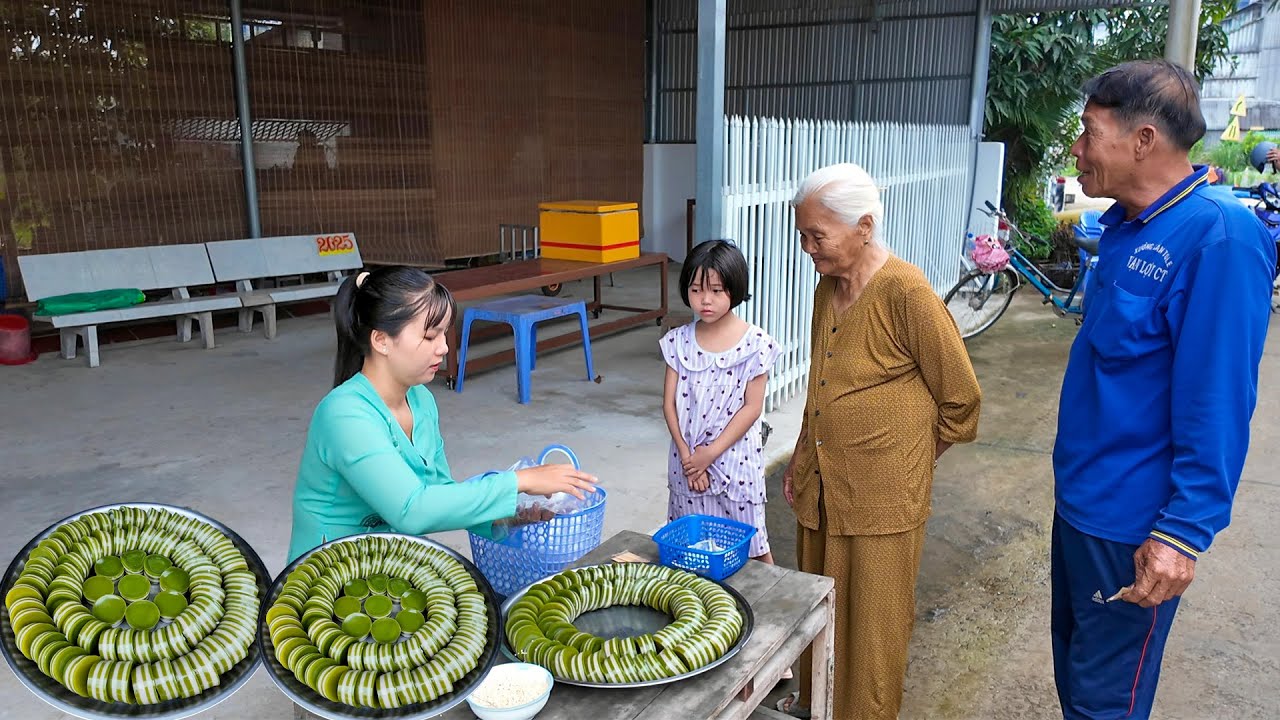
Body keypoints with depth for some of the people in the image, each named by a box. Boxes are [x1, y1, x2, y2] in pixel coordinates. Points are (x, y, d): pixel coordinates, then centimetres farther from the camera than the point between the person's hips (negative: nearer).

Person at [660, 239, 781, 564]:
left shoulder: (755, 343, -9)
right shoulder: (679, 341, 0)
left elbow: (752, 407, -10)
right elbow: (670, 403, 0)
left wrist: (711, 452, -12)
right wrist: (686, 454, -9)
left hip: (735, 459, -3)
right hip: (687, 459, 3)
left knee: (749, 542, 6)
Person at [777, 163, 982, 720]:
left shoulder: (907, 292, -19)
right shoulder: (828, 286, 4)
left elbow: (961, 398, -10)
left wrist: (913, 458, 2)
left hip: (882, 490, -7)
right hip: (821, 481, 7)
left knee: (873, 616, 9)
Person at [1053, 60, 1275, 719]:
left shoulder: (1217, 236, -22)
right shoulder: (1127, 225, 6)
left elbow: (1217, 404, -24)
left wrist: (1184, 532, -23)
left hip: (1130, 525, -8)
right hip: (1080, 496, 9)